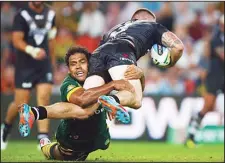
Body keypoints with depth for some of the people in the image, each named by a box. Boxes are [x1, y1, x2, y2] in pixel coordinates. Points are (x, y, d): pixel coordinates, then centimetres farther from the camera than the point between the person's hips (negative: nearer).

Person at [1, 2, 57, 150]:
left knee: (44, 98, -9)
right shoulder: (22, 15, -10)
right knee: (21, 103, 0)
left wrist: (52, 61, 22)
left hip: (44, 64, 4)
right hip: (25, 65, -4)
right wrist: (32, 51, -33)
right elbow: (17, 40, -16)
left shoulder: (50, 14, 7)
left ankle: (43, 138, -9)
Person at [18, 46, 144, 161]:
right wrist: (113, 85, -50)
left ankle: (47, 147, 47)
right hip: (72, 140, -5)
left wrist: (138, 73, -33)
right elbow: (81, 99, -51)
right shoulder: (68, 84, -27)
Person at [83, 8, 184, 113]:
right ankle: (112, 100, -51)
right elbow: (178, 46, 21)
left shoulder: (115, 28, 46)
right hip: (122, 53, -4)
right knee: (135, 100, -18)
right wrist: (169, 64, 40)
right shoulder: (152, 26, 33)